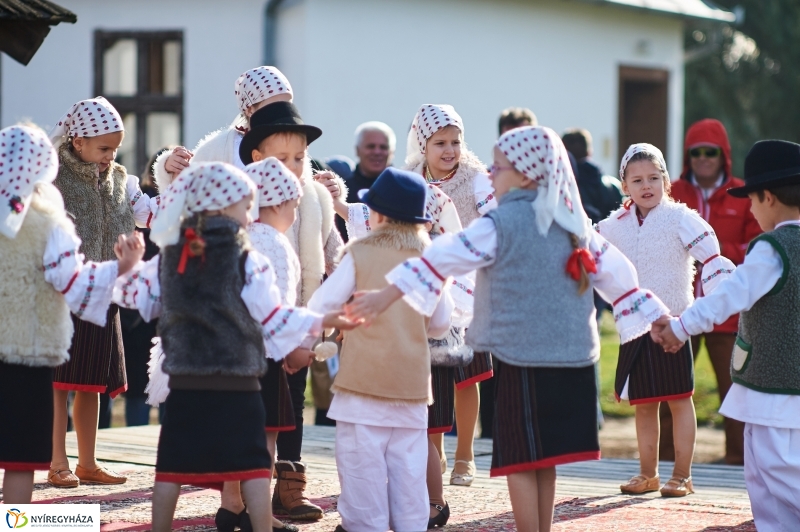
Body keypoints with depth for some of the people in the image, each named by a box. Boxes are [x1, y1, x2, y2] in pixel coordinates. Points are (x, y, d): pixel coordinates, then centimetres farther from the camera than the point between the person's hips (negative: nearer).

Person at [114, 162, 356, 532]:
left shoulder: (167, 258, 3)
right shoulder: (248, 263, -9)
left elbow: (136, 296, 10)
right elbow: (273, 319, -6)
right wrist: (321, 322, 4)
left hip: (184, 385, 3)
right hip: (237, 386, -3)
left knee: (172, 466, 8)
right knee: (253, 466, 1)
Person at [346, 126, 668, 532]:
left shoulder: (502, 223, -9)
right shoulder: (572, 221, 9)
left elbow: (446, 257, -18)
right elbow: (614, 269, 13)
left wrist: (387, 296, -21)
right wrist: (658, 318, 21)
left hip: (523, 359, -6)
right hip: (572, 358, 6)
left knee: (519, 460, 0)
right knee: (544, 460, 14)